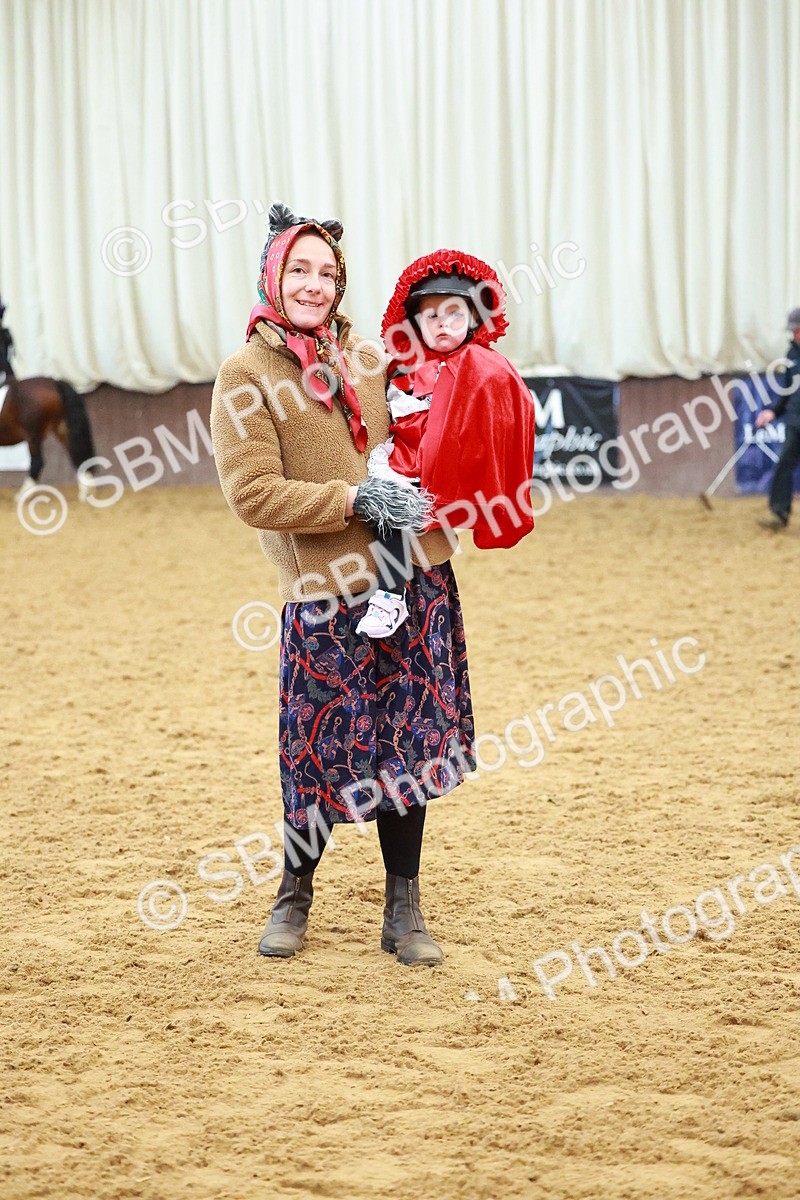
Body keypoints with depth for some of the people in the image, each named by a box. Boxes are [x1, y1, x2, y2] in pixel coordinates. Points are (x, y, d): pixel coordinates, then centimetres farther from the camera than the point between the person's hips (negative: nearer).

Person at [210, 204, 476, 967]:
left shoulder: (365, 358, 10)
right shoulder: (245, 377, -6)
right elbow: (252, 494, -13)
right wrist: (354, 501, -17)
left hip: (414, 580, 5)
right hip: (325, 594, -5)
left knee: (409, 745, 8)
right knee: (323, 752, 1)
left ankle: (403, 911, 19)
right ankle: (294, 893, 25)